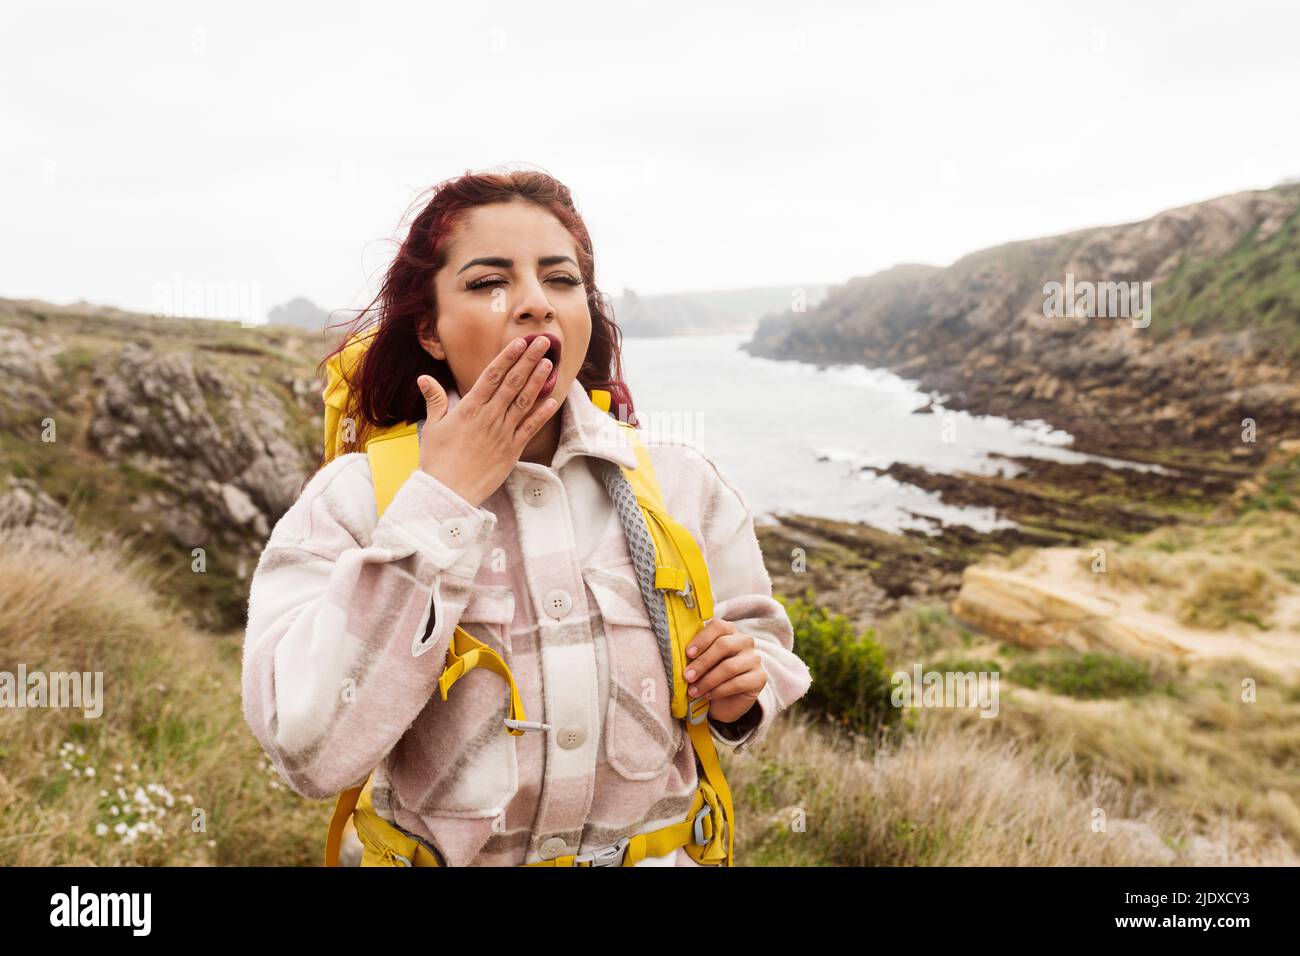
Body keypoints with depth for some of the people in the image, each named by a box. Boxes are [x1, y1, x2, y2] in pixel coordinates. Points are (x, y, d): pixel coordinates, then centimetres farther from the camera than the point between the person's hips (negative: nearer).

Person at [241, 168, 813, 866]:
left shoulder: (681, 481, -10)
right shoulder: (350, 499, -16)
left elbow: (759, 638, 4)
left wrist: (743, 690, -18)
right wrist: (442, 501, -27)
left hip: (659, 845, 2)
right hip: (444, 852, -1)